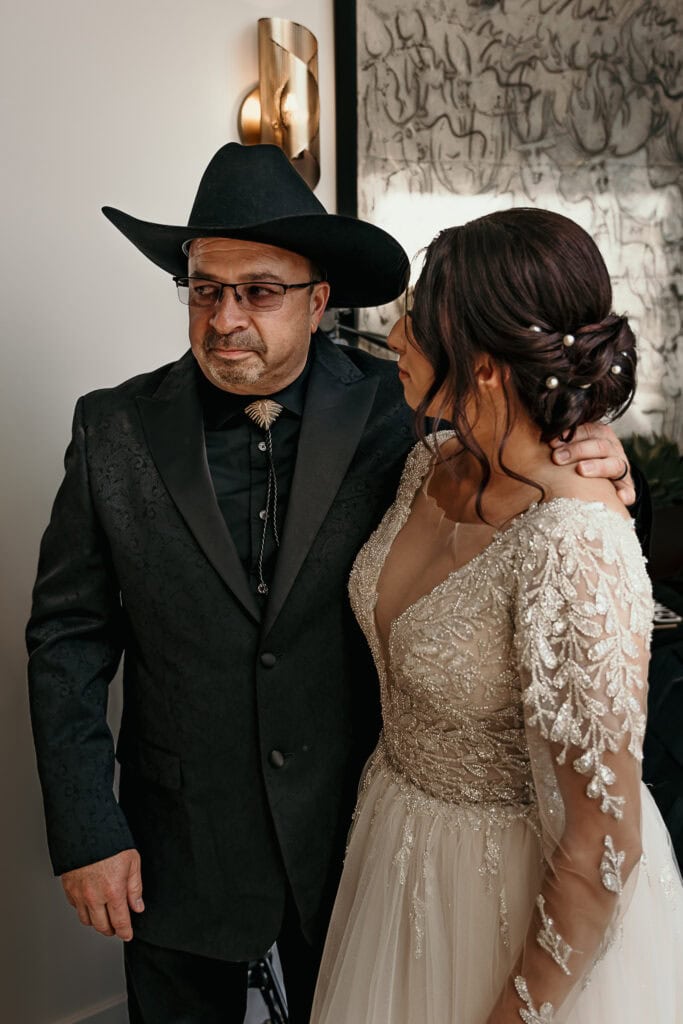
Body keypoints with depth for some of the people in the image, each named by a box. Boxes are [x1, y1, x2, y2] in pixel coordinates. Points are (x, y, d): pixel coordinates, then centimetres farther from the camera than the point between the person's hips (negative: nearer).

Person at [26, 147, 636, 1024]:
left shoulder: (394, 413, -11)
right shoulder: (116, 429, -9)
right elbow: (68, 636, -4)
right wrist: (85, 833, -6)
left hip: (353, 832, 0)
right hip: (177, 848, 1)